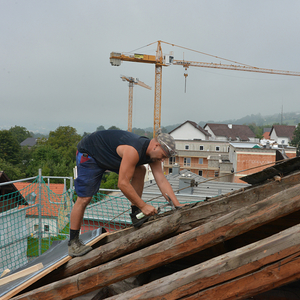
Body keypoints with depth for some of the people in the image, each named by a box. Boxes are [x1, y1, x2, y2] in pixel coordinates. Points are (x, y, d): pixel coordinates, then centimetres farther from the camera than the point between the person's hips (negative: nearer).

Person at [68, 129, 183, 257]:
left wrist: (177, 204, -16)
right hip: (88, 154, -8)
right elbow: (122, 184, -35)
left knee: (140, 171, -5)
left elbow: (162, 181, -9)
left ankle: (136, 213, 1)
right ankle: (73, 242, 5)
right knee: (84, 199, -10)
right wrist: (143, 206, -29)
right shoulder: (133, 151, -36)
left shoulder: (153, 153, -9)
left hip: (109, 155, 8)